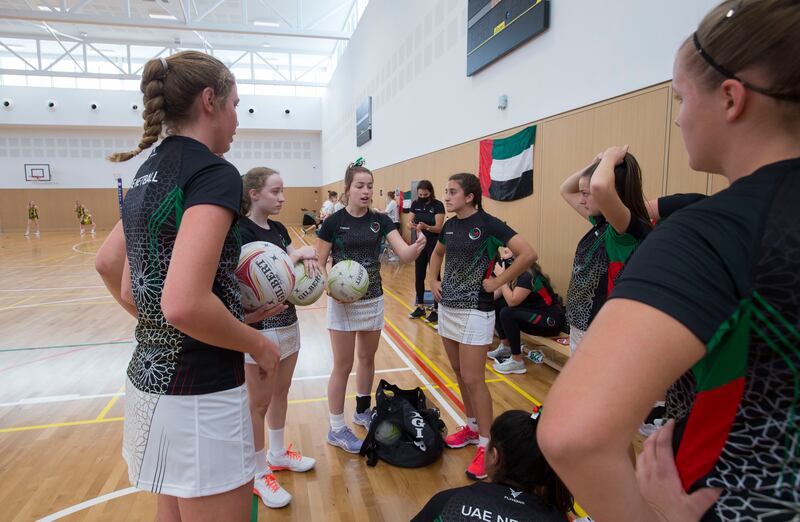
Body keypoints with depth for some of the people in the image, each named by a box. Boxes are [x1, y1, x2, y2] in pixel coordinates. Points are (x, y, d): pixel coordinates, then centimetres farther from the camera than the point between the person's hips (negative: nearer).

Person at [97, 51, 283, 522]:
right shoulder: (214, 173, -18)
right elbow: (185, 305, -29)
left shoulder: (150, 172, 8)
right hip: (200, 396, -9)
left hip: (151, 377, 9)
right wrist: (257, 344, -13)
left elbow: (108, 263, 18)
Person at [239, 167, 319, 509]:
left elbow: (294, 271, 6)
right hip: (259, 329, -8)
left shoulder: (279, 229, 7)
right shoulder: (241, 231, -16)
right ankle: (258, 475, 24)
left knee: (281, 392, 20)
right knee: (258, 403, 7)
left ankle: (278, 454, 39)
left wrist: (307, 261, -15)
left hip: (287, 322, 8)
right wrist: (297, 256, -22)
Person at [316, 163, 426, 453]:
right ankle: (336, 429, 19)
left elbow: (404, 255, -11)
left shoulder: (380, 221, -1)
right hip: (343, 302, -4)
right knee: (343, 366, 3)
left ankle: (362, 411, 40)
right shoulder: (333, 222, -10)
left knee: (367, 358, 18)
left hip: (374, 300, 4)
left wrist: (417, 247, -33)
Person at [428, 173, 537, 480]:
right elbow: (437, 253, 27)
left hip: (475, 312, -7)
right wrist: (432, 281, 12)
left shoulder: (488, 224, -14)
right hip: (447, 307, 8)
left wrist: (498, 282, -18)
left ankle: (486, 445, 9)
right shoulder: (450, 226, 7)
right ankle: (472, 427, 34)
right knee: (459, 373, 17)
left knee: (473, 379, -5)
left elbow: (528, 254, -22)